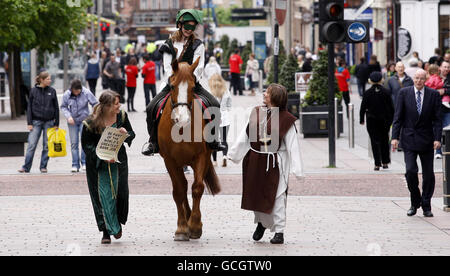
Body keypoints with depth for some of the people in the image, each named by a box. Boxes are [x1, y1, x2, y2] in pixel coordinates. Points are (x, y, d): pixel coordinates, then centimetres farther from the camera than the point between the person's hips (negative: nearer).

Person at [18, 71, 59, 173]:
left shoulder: (52, 91, 3)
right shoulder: (33, 91, 0)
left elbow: (56, 108, 7)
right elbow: (29, 107, 2)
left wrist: (56, 123, 3)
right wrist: (29, 123, -4)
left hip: (49, 122, 1)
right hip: (36, 121, -1)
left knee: (47, 146, 3)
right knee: (32, 145, -6)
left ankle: (43, 167, 12)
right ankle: (26, 167, -3)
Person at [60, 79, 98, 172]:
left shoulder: (87, 93, -14)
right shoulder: (67, 95, -9)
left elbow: (95, 104, -5)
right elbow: (63, 107, 2)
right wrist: (68, 116, -13)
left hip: (84, 120, -2)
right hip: (72, 121, 2)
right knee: (74, 143, 2)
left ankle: (84, 163, 3)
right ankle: (75, 165, 7)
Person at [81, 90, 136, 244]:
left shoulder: (122, 116, -5)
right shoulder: (91, 123, -17)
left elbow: (132, 134, 7)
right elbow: (86, 145, -12)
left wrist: (126, 134, -18)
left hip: (118, 163, 3)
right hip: (98, 165, -3)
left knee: (120, 193, 0)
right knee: (104, 197, -3)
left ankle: (117, 223, 27)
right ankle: (107, 232, 8)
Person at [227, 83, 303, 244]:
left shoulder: (286, 119, -8)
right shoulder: (256, 113, 7)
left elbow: (292, 145, -11)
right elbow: (244, 137, 14)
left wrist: (296, 169, -16)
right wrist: (233, 154, 14)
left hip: (274, 163, -5)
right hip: (254, 161, 5)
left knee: (276, 196, -3)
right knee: (256, 194, 12)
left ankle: (279, 232, 6)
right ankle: (261, 222, 36)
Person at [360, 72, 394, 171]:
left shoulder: (367, 93, -7)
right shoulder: (386, 92, -4)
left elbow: (363, 107, -4)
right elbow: (391, 108, -1)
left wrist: (361, 120, 8)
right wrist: (390, 120, 9)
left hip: (372, 120, -2)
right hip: (384, 120, 2)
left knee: (375, 141, 2)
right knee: (384, 141, 16)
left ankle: (377, 164, -4)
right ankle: (385, 162, 18)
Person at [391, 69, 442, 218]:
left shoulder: (433, 94, 1)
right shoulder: (404, 93, 1)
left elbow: (437, 119, 1)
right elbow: (398, 117, 1)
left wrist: (437, 138, -9)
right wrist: (395, 137, -7)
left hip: (427, 140, 1)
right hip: (409, 139, -1)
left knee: (428, 174, 4)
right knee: (410, 171, -12)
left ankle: (426, 206, 17)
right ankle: (415, 203, 8)